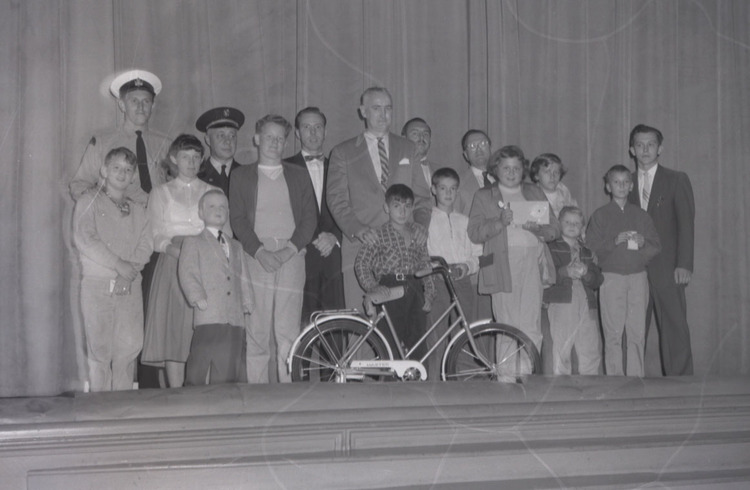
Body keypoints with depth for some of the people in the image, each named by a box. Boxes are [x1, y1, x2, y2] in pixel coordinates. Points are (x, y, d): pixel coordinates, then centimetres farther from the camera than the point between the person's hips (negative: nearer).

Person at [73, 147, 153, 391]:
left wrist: (132, 265, -11)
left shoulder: (137, 210, 21)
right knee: (99, 349, -6)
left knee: (129, 347, -2)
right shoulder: (89, 201, 8)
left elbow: (146, 245, 9)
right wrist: (118, 264, -12)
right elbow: (84, 239, -6)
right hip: (98, 285, -4)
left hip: (130, 286, 4)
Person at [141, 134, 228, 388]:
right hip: (172, 266, -1)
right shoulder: (160, 193, 14)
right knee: (173, 332, -10)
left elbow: (226, 234, 10)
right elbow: (155, 237, 4)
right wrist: (175, 248, -16)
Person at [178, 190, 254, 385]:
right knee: (201, 361, -10)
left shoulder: (236, 246, 26)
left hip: (236, 317, 5)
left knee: (232, 368, 2)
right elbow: (186, 273, -2)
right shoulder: (193, 242, 9)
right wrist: (199, 298, -14)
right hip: (208, 317, -5)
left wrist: (247, 303, 9)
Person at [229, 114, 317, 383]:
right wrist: (259, 251, -9)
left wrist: (290, 249, -6)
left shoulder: (299, 175, 19)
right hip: (256, 256, -1)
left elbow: (310, 217, 10)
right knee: (256, 331, -6)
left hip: (291, 257, 1)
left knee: (289, 331, -6)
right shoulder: (241, 175, 15)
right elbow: (237, 219, 5)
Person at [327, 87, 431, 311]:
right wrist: (357, 229, -14)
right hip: (360, 247, -2)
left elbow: (421, 195, 18)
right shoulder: (343, 153, 10)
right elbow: (336, 201, 2)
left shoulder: (407, 149, 19)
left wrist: (421, 223, -2)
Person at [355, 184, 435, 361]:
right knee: (391, 343, -6)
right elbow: (361, 262, -5)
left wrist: (429, 292, 9)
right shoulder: (379, 234, -1)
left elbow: (425, 264, 17)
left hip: (414, 289, 4)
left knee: (417, 343, 3)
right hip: (390, 290, -4)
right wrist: (372, 286, -16)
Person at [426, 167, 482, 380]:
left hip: (463, 281, 3)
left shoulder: (465, 221, 20)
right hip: (437, 282, -3)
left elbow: (477, 255, 16)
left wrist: (466, 267, -5)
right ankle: (433, 381, -5)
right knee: (436, 339, -8)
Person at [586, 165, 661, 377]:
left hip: (638, 277, 2)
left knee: (637, 333, 0)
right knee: (613, 334, -3)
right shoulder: (600, 215, 7)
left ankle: (636, 378, 6)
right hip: (611, 277, -2)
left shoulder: (640, 215, 14)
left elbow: (657, 246, 12)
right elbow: (591, 247, -3)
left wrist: (643, 242, -9)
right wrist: (615, 241, -15)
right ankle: (614, 379, 2)